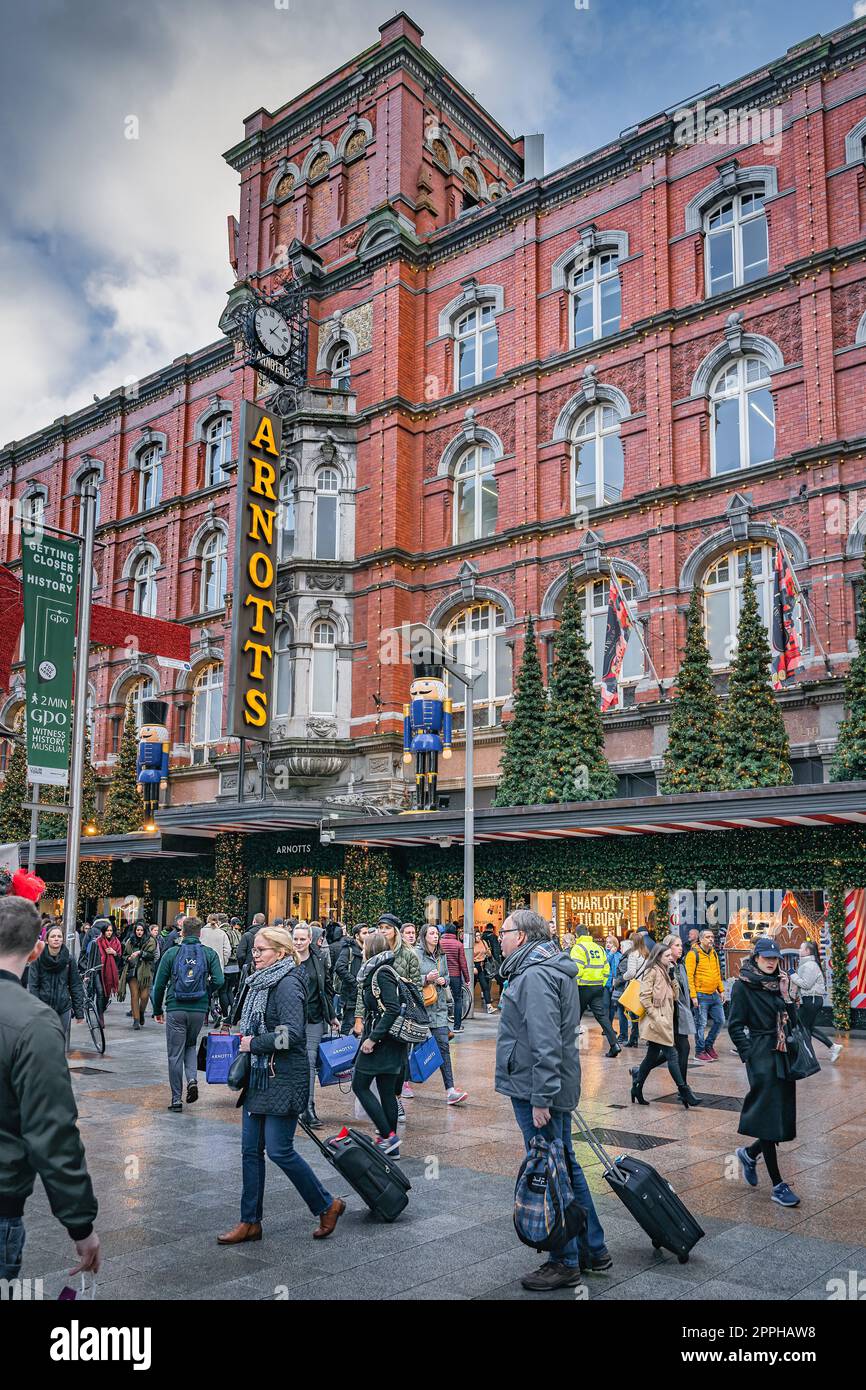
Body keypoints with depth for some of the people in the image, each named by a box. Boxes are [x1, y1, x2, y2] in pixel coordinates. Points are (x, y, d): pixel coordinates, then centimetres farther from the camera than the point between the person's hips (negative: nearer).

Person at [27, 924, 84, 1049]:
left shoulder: (69, 960, 3)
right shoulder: (38, 959, -2)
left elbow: (76, 986, 5)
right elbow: (32, 986, -4)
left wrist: (79, 1011, 1)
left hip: (64, 1008, 2)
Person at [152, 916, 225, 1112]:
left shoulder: (171, 953, -1)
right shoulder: (210, 954, 0)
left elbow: (159, 984, 0)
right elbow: (218, 981, -9)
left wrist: (157, 1010, 11)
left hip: (175, 1009, -1)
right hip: (199, 1010, 1)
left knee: (175, 1054, 8)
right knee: (191, 1045, 24)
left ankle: (176, 1099, 11)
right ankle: (192, 1079, 1)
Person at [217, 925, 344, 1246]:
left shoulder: (288, 984, -16)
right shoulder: (262, 982, 13)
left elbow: (291, 1033, -25)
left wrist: (254, 1044, -15)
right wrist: (247, 1041, 11)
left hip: (284, 1079, -9)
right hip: (259, 1077, 9)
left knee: (279, 1150, -5)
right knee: (251, 1150, 10)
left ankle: (327, 1206, 12)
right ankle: (250, 1222, 20)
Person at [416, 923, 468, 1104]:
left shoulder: (441, 956, 11)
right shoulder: (416, 954, -8)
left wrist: (443, 980, 0)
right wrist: (426, 979, -22)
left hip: (439, 1006, 5)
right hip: (420, 1005, -4)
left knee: (443, 1046, -3)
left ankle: (450, 1090, -7)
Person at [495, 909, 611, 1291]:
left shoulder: (535, 975, -20)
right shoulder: (552, 969, 13)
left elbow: (544, 1043, -25)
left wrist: (541, 1098, -24)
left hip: (537, 1090, -10)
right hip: (557, 1087, 10)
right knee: (565, 1166, 18)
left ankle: (565, 1263, 12)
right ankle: (593, 1251, 28)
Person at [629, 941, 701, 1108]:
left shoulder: (665, 972, 16)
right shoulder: (652, 971, -11)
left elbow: (675, 996, 11)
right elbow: (644, 997, -16)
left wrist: (673, 977, 1)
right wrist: (655, 1016, -17)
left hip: (665, 1020, 9)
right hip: (657, 1021, -9)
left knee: (653, 1056, 11)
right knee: (672, 1054, -8)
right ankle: (684, 1093, -5)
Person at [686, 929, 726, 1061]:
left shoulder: (714, 953, 11)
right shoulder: (693, 954, -11)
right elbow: (689, 976, -14)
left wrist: (721, 990, 15)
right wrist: (693, 996, -18)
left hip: (714, 995, 7)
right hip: (701, 995, -7)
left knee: (719, 1020, 11)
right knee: (701, 1024, 0)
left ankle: (709, 1045, 28)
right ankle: (700, 1051, 13)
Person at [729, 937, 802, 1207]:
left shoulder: (781, 983, 12)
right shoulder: (743, 985, -6)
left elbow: (792, 1020, 9)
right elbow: (735, 1025, -8)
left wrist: (787, 996, -5)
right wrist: (748, 1054, -13)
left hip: (784, 1055, 6)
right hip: (762, 1056, -6)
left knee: (784, 1115, 7)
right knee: (770, 1117, -5)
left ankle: (750, 1153, 32)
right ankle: (777, 1185, 4)